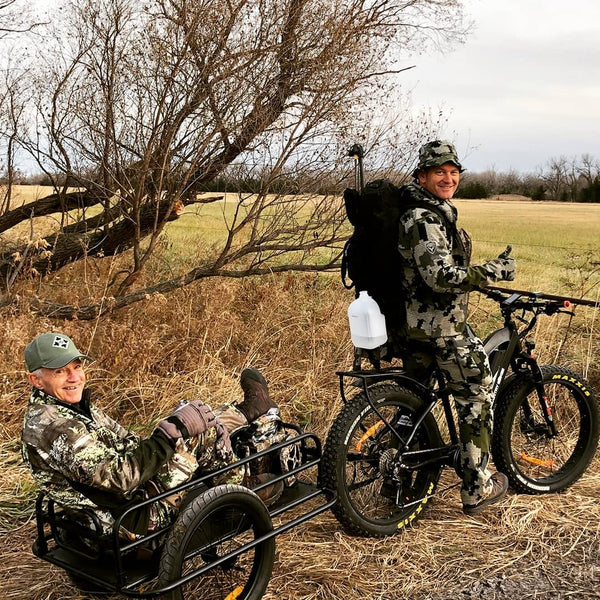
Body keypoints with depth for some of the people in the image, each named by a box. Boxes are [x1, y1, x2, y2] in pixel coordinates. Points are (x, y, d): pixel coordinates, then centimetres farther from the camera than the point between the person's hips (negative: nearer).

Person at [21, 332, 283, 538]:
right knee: (202, 431, -11)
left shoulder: (74, 405, 6)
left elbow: (125, 442, 13)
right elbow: (121, 478, -31)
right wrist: (173, 430, -29)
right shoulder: (52, 428, -25)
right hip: (135, 520, -10)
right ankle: (244, 486, 12)